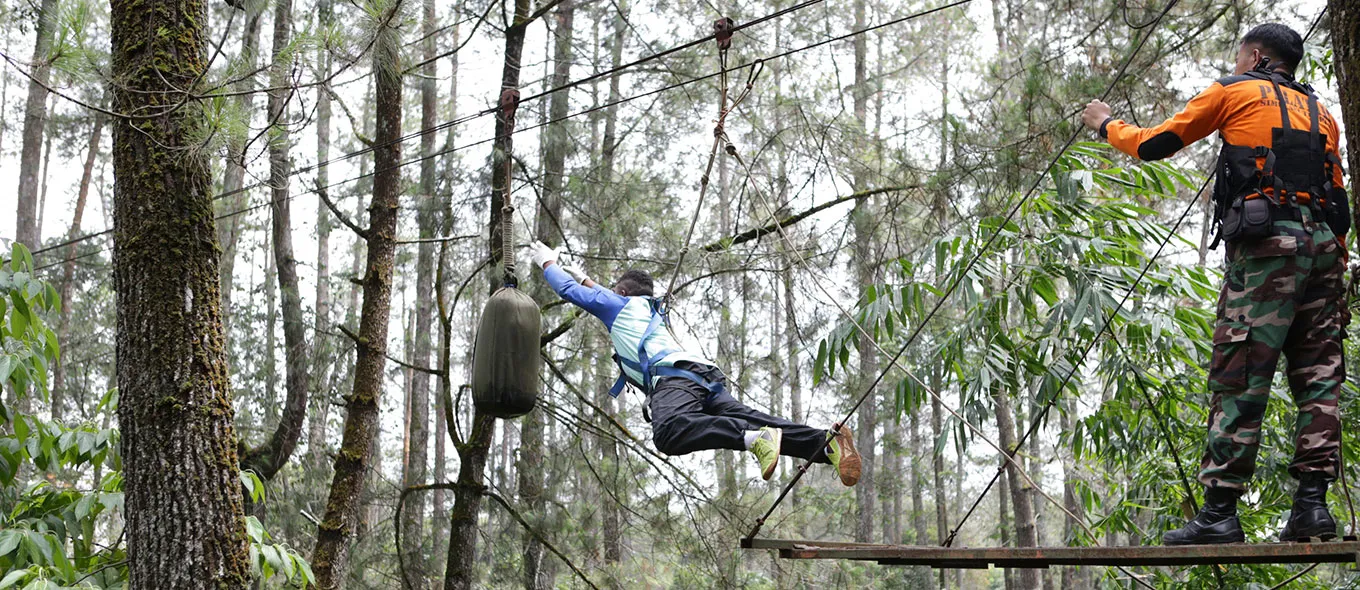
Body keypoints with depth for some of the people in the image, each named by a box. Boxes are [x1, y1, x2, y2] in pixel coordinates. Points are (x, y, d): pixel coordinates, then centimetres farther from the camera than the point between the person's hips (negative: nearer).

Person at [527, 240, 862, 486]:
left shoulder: (622, 304, 22)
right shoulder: (649, 309, 43)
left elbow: (569, 290, 26)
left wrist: (548, 263, 43)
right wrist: (586, 280, 74)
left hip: (673, 374, -8)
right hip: (706, 376, 8)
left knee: (669, 433, -34)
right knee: (749, 419, -13)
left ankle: (754, 438, -50)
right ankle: (827, 443, -34)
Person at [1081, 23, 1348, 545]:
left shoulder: (1234, 93, 10)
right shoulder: (1319, 112, 25)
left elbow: (1153, 144, 12)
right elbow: (1337, 194, 19)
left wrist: (1107, 124, 30)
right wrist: (1334, 267, 19)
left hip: (1265, 246, -6)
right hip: (1323, 247, 6)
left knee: (1238, 380, -8)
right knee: (1317, 378, 6)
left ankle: (1219, 512, -10)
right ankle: (1313, 504, 1)